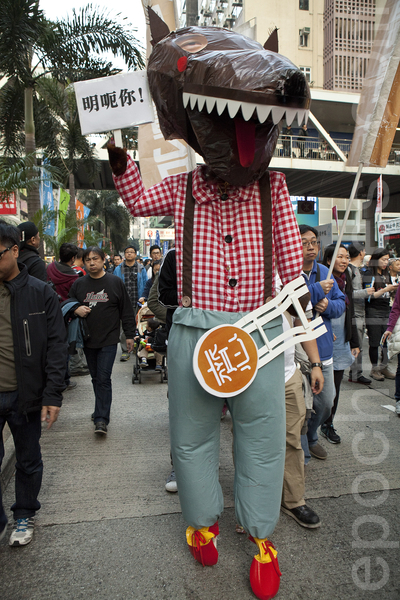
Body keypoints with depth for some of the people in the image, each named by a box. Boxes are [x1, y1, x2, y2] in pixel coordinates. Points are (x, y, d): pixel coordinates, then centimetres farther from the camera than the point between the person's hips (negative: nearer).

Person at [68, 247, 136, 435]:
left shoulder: (115, 282, -1)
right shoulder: (79, 284, 5)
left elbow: (126, 311, 3)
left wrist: (129, 335, 2)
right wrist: (76, 310, -8)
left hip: (109, 340, -4)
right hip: (88, 340, 4)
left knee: (104, 378, -7)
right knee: (96, 378, 14)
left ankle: (101, 419, -4)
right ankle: (101, 409, 30)